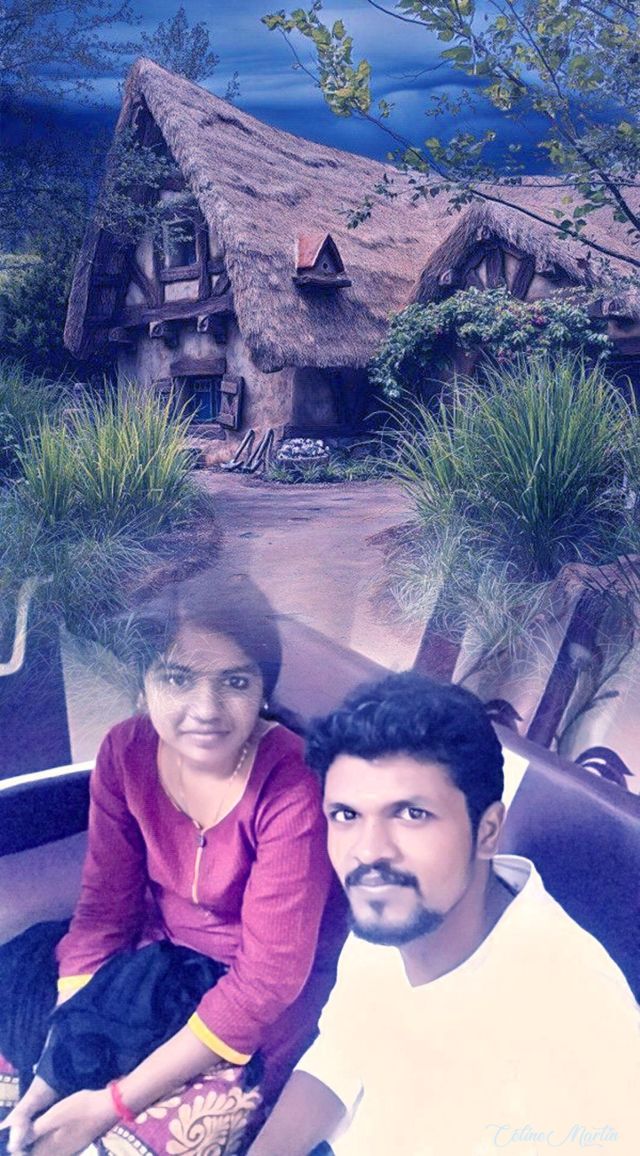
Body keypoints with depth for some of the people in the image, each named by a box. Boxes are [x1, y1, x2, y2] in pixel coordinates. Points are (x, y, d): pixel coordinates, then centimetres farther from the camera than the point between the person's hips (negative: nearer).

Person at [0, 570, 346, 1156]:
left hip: (273, 996, -4)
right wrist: (55, 1069, -17)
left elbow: (268, 974, -25)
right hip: (161, 961, 5)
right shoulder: (126, 752, -11)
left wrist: (112, 1104, -25)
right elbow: (105, 908, -7)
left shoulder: (293, 782, -26)